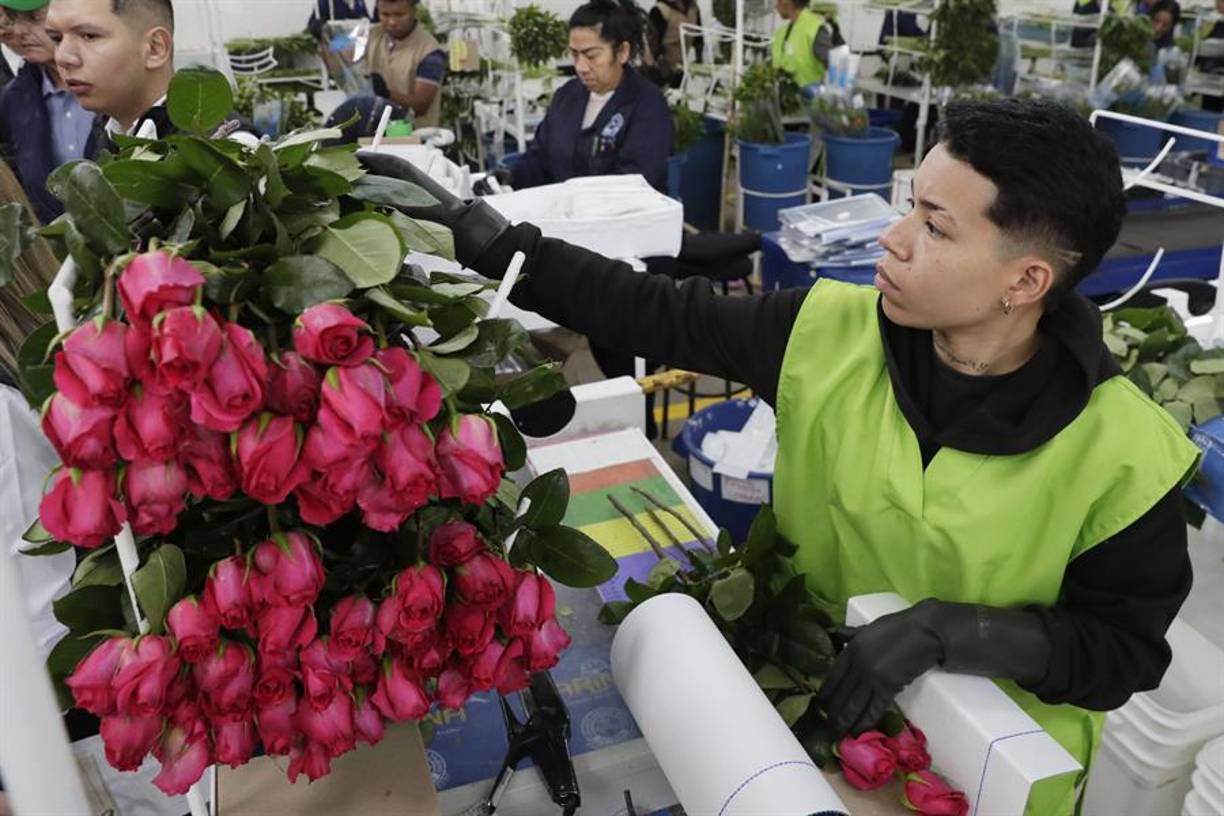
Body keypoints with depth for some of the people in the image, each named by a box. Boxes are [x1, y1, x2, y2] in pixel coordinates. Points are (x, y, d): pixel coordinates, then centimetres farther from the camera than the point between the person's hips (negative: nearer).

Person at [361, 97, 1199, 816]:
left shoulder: (1122, 456, -24)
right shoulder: (834, 333, -18)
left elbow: (1125, 652, -14)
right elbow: (651, 313, -14)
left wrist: (950, 631, -31)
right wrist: (475, 230, -17)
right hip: (809, 690, 2)